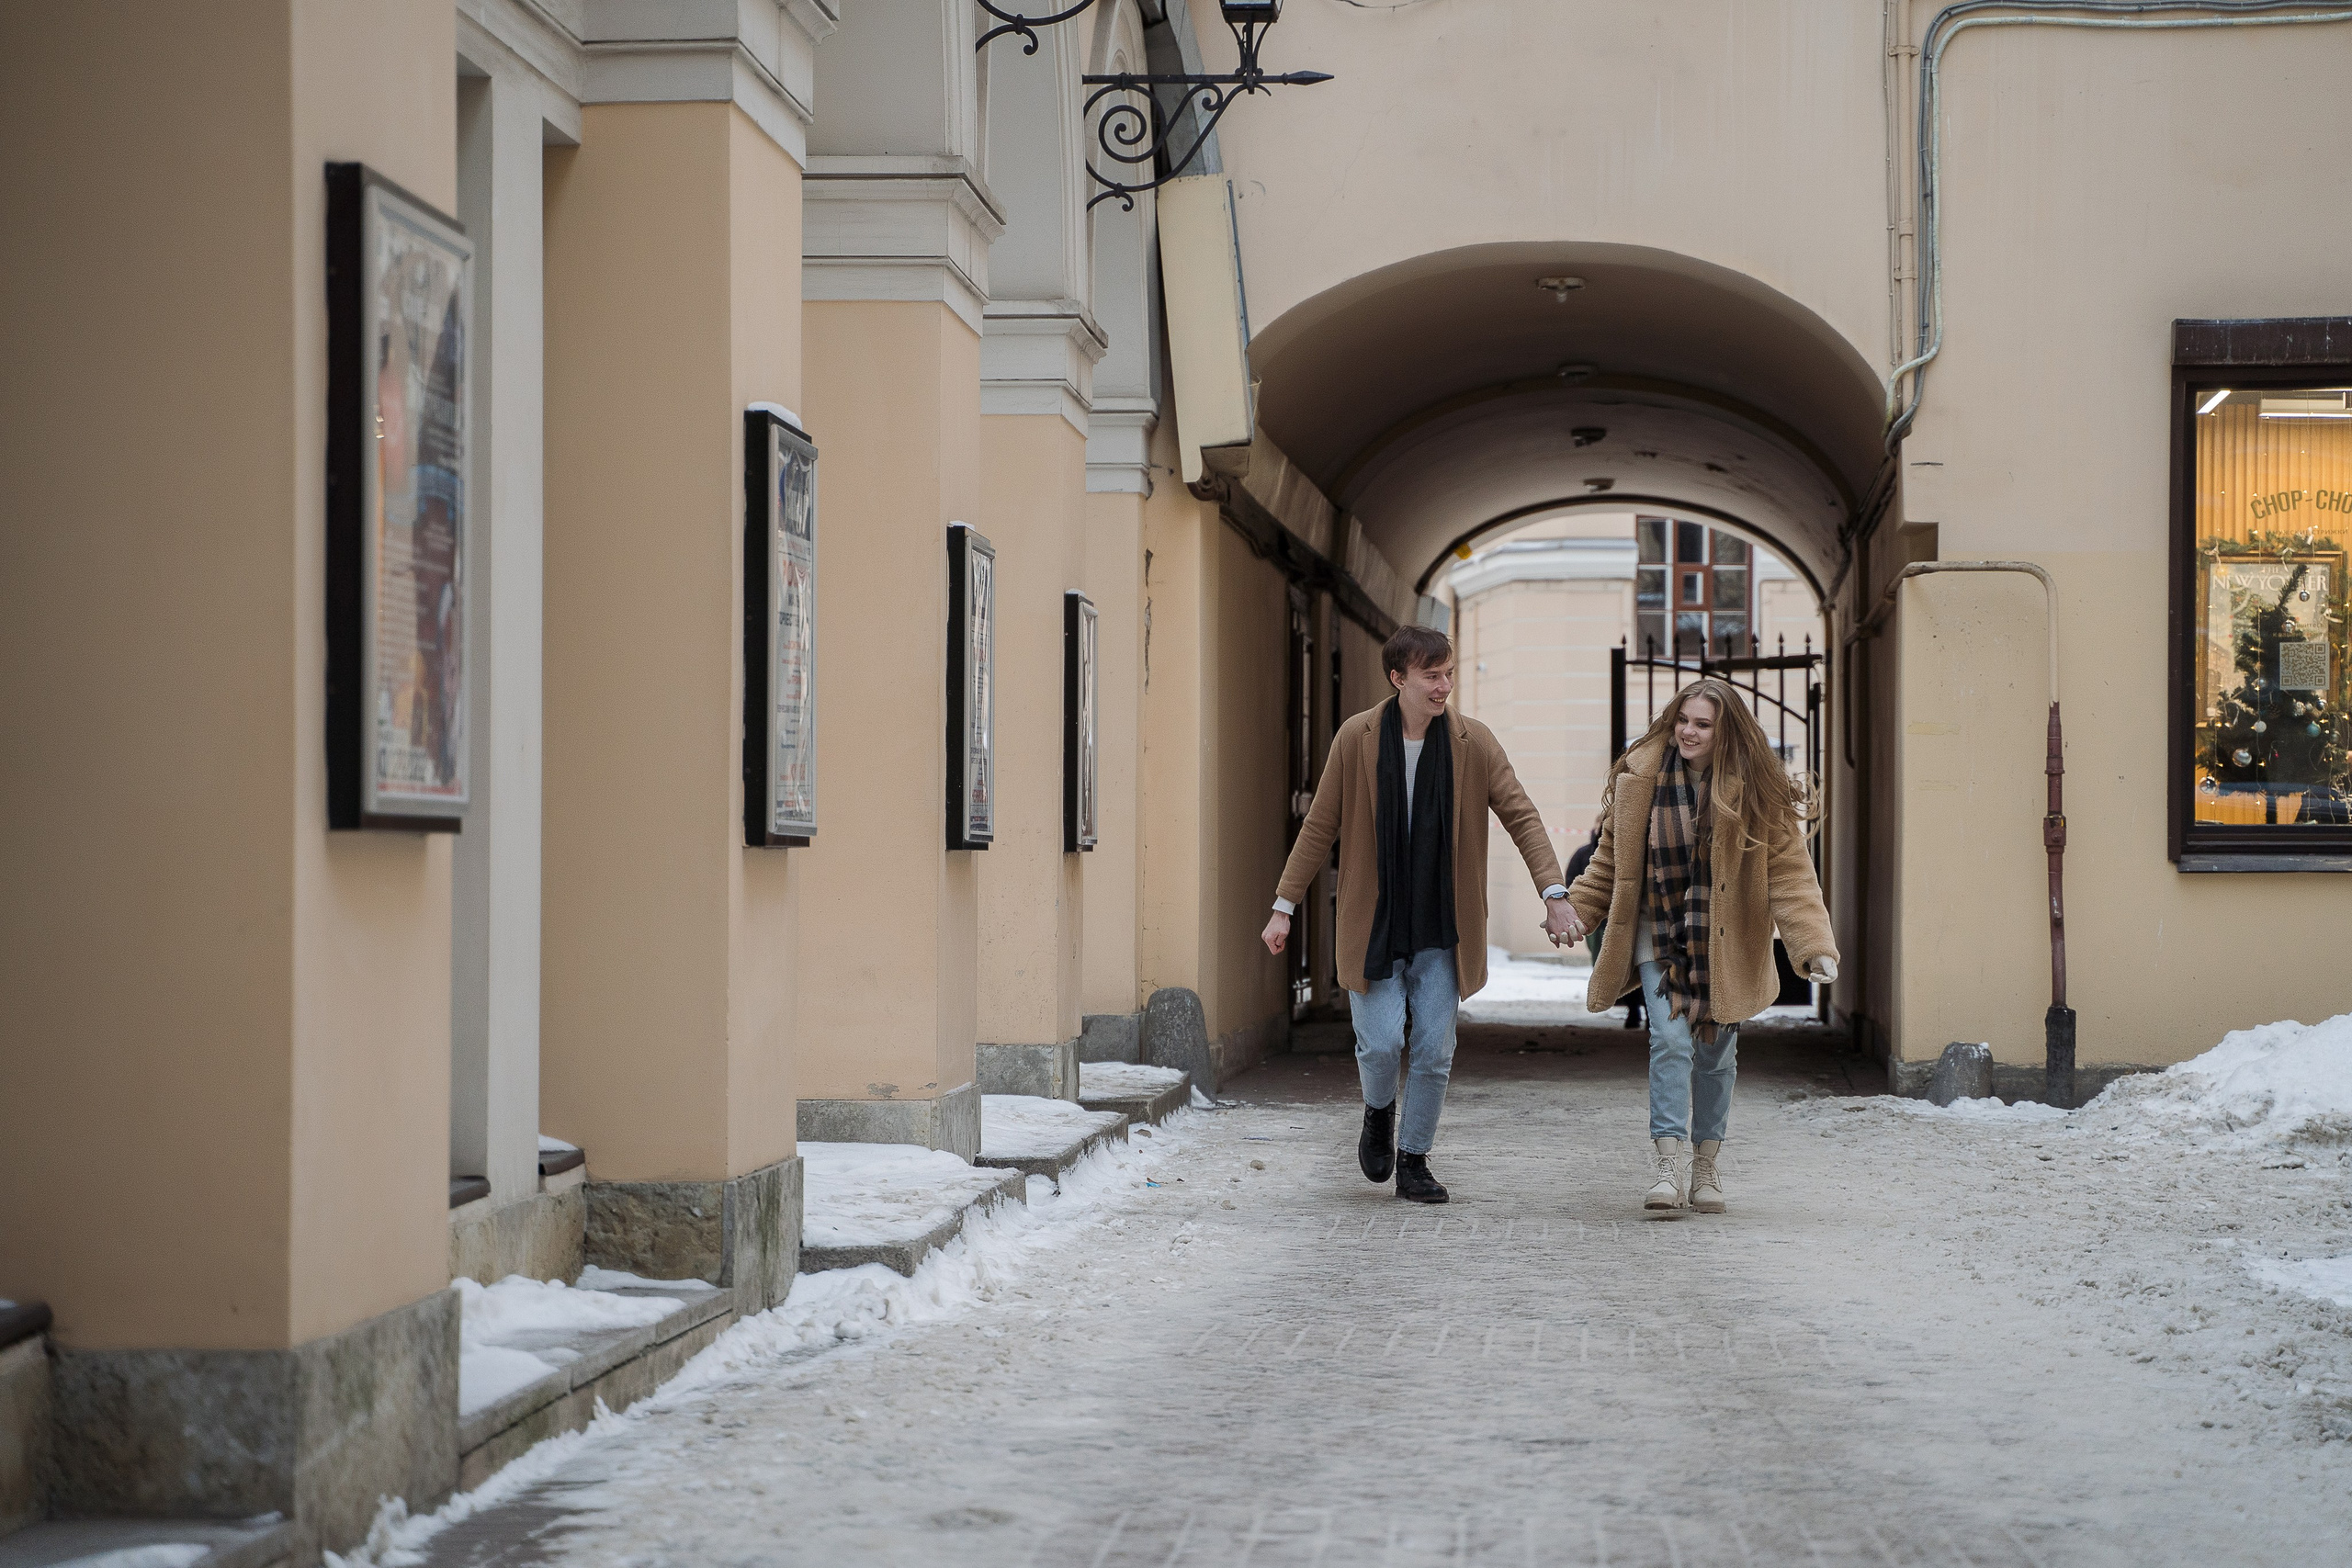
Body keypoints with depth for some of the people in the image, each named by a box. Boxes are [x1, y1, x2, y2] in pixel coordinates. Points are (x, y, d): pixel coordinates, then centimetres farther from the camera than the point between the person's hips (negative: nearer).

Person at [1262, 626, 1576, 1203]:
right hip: (1373, 926, -1)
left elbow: (1521, 816, -1)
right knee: (1381, 1043, -8)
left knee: (1435, 1052, 0)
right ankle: (1378, 1113, 25)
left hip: (1440, 930, 1)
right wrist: (1284, 907, 1)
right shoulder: (1356, 739, -5)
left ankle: (1413, 1161, 18)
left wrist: (1554, 893, -13)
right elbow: (1319, 828, 2)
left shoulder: (1474, 743, -3)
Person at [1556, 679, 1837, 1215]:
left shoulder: (1756, 791, -7)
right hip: (1659, 933, 0)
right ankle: (1668, 1166, -18)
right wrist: (1578, 907, 0)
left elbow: (1789, 873, -10)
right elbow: (1613, 855, 9)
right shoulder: (1641, 778, -4)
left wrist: (1815, 945, -19)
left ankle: (1706, 1168, 20)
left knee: (1717, 1053, 6)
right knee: (1670, 1039, -16)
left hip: (1724, 941, 0)